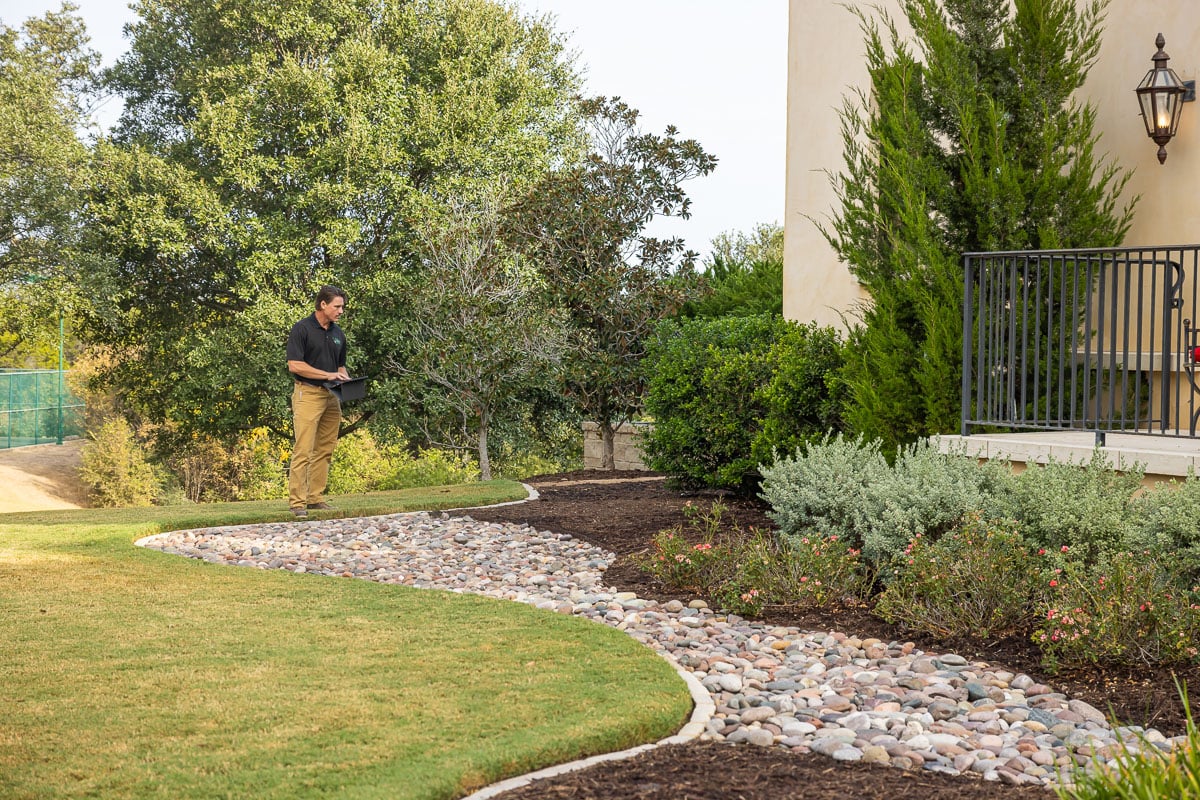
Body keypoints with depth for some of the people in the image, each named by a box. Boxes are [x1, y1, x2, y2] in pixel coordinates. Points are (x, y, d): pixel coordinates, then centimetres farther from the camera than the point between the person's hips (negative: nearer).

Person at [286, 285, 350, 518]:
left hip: (332, 396, 7)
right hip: (308, 394, -7)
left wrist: (344, 379, 0)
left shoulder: (338, 333, 13)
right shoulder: (302, 329, -9)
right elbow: (294, 365, -15)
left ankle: (316, 497, 13)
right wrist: (328, 375, -17)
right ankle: (297, 501, -8)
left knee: (325, 450, 8)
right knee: (303, 450, -9)